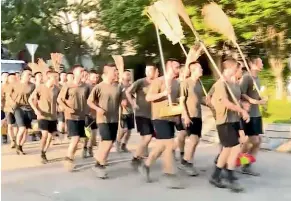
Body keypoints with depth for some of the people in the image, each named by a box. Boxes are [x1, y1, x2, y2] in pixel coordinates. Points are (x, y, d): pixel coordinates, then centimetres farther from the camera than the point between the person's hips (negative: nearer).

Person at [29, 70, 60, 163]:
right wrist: (36, 109, -17)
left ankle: (44, 153, 28)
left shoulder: (57, 89, -1)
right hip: (43, 116, -4)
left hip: (53, 116, 5)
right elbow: (31, 99, -5)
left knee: (50, 136, 9)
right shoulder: (40, 87, -11)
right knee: (45, 135, -14)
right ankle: (42, 154, 7)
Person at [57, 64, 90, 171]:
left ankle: (70, 158, 24)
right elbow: (59, 99, -3)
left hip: (82, 117, 4)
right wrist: (67, 108, -16)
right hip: (71, 117, -4)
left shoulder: (86, 87, 3)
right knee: (75, 138, -12)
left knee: (76, 139, 8)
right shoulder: (67, 86, -7)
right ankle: (69, 158, 5)